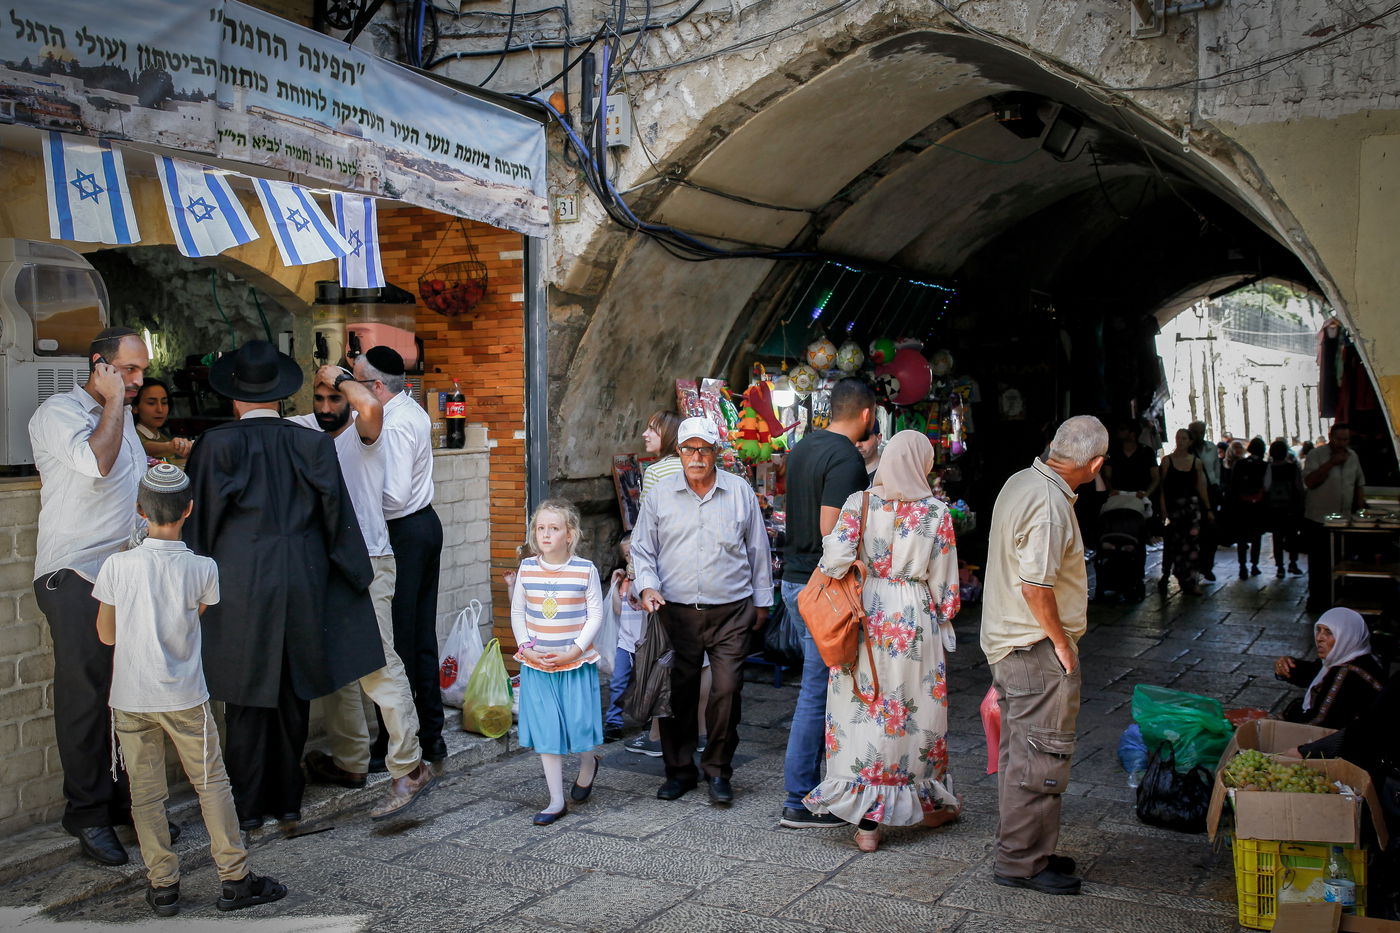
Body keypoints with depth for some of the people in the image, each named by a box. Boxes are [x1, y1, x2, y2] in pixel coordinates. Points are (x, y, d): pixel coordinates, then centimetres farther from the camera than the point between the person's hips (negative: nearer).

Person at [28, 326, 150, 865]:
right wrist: (113, 402, -14)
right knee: (84, 698, -3)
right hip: (76, 578, -7)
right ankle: (88, 816, 5)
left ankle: (126, 800, 17)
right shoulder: (58, 413, -7)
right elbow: (96, 462, -25)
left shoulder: (121, 417, 18)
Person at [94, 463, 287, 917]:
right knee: (212, 784, 10)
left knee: (145, 793, 11)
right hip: (184, 697, -1)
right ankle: (235, 879, 14)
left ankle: (162, 884, 17)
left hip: (130, 698, 1)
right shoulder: (202, 569, -12)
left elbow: (106, 634, 0)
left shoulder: (117, 565, -11)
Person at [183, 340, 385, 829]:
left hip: (240, 584, -2)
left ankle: (249, 806, 14)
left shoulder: (216, 444, -8)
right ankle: (288, 799, 22)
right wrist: (357, 577, 12)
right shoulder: (314, 443, -2)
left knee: (248, 697, 7)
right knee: (293, 694, 13)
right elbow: (337, 518, 2)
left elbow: (200, 519, -3)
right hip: (302, 584, 2)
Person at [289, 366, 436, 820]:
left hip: (367, 563, -8)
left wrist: (341, 377, -11)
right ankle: (350, 761, 24)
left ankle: (409, 767, -12)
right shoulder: (305, 430, 14)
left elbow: (371, 406, -27)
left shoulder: (362, 431, -6)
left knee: (378, 664, -14)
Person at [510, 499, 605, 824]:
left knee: (580, 725, 1)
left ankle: (588, 764, 36)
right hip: (536, 664, 2)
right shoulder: (527, 569, 0)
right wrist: (526, 647, -5)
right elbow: (517, 612, 8)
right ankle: (556, 800, 14)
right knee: (545, 731, 5)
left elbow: (595, 615, -5)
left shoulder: (585, 570, -7)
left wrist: (574, 650, -13)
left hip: (577, 663, -2)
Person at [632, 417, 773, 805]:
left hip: (731, 612, -1)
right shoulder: (660, 495, 6)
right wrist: (648, 586, -6)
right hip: (677, 611, 1)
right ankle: (679, 770, 20)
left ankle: (718, 770, 11)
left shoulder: (740, 492, 6)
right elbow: (642, 549, 12)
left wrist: (761, 601, 14)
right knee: (678, 693, 5)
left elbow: (758, 550, 13)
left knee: (726, 690, -5)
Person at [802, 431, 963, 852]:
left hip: (866, 615, 0)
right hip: (916, 618, 0)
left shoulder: (859, 503, -5)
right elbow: (943, 580, -1)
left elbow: (835, 560, -13)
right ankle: (928, 802, 31)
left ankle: (867, 820, 7)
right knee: (917, 708, 14)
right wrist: (944, 618, 13)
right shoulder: (937, 512, -5)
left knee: (864, 708, 5)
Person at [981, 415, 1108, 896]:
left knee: (1020, 753, 18)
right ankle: (1022, 862, 8)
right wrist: (1060, 640, -14)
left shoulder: (1020, 482, 9)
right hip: (1038, 648, -10)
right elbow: (1035, 585, -27)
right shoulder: (1051, 504, -22)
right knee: (1041, 757, -1)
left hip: (1009, 641, 10)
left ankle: (1024, 851, 29)